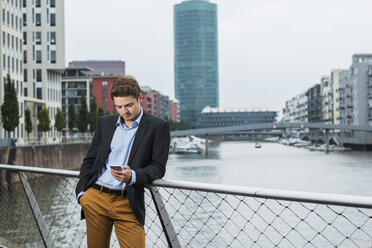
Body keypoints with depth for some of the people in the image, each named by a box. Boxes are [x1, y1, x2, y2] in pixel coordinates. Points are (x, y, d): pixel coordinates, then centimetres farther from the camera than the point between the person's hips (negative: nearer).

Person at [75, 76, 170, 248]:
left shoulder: (158, 126, 2)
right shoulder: (105, 123, 14)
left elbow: (158, 167, -2)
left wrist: (133, 176, -21)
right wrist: (81, 192, 5)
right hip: (96, 198, 3)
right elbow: (89, 160, 17)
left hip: (127, 203, -3)